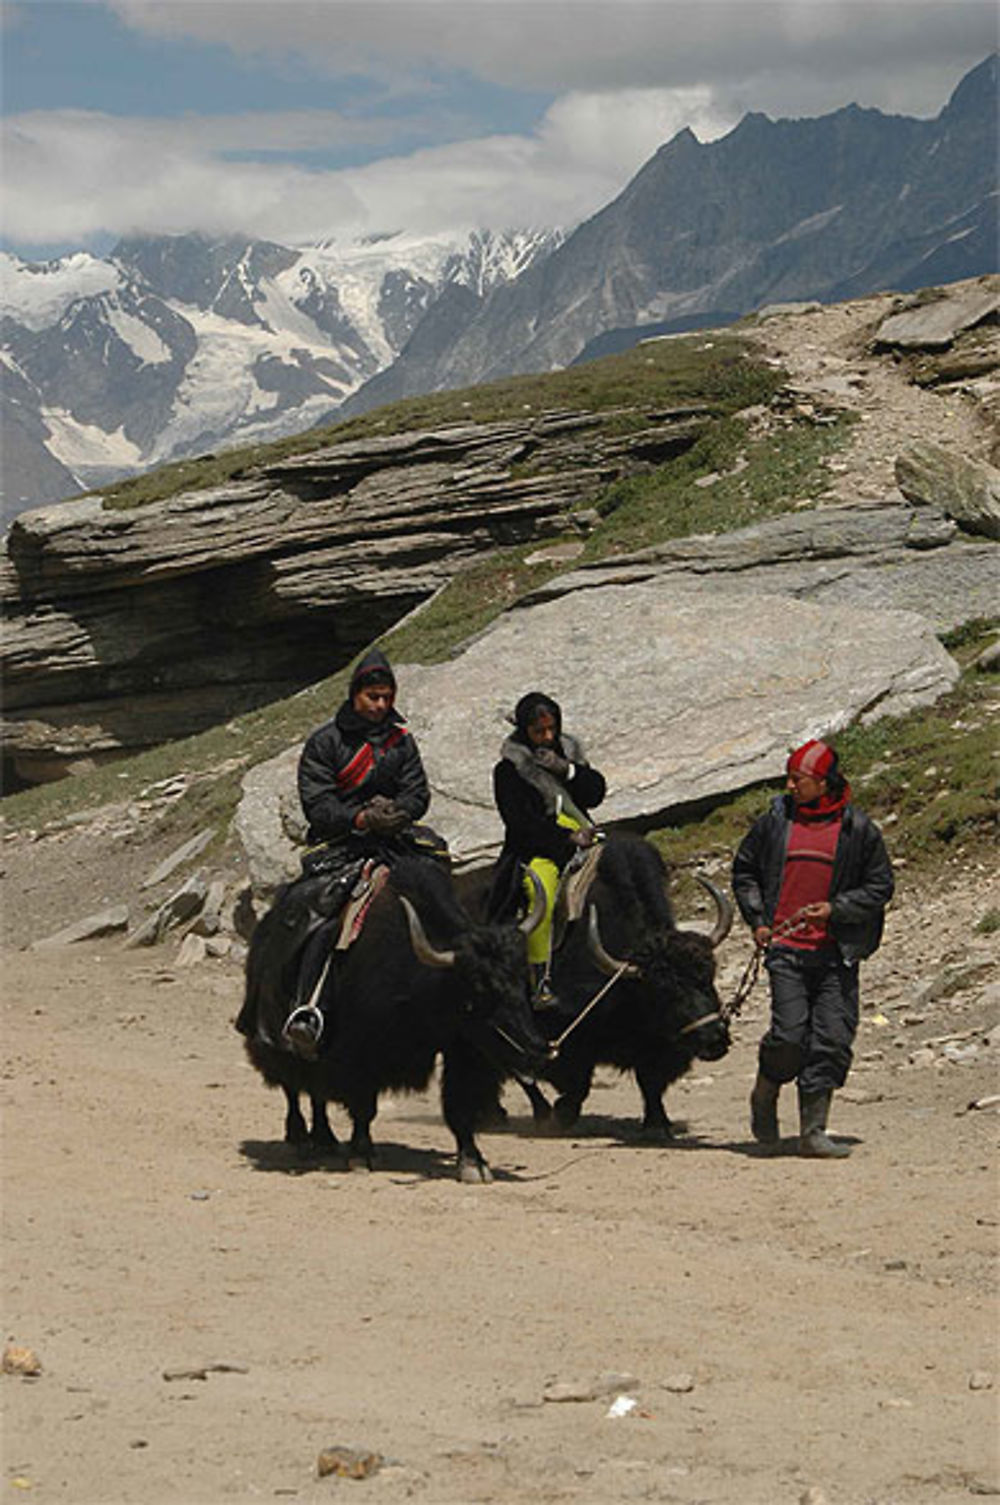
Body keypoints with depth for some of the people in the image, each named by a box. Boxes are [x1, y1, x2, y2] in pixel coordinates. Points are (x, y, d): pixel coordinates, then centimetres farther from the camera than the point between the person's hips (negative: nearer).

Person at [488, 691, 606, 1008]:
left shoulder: (568, 750, 17)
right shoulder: (509, 768, 2)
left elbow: (595, 794, 9)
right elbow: (520, 822, -6)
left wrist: (567, 770, -7)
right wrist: (567, 837, -14)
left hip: (579, 841, 5)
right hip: (535, 849, -5)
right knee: (540, 897, -32)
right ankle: (543, 981, -29)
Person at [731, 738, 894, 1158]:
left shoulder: (858, 829, 2)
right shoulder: (775, 821, 6)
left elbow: (880, 887, 6)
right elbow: (744, 871, 18)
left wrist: (835, 909, -9)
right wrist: (757, 919, 5)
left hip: (837, 953, 0)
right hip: (785, 949, 0)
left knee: (833, 1040, -3)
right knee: (790, 1034, -12)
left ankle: (813, 1131, 5)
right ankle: (764, 1097, 17)